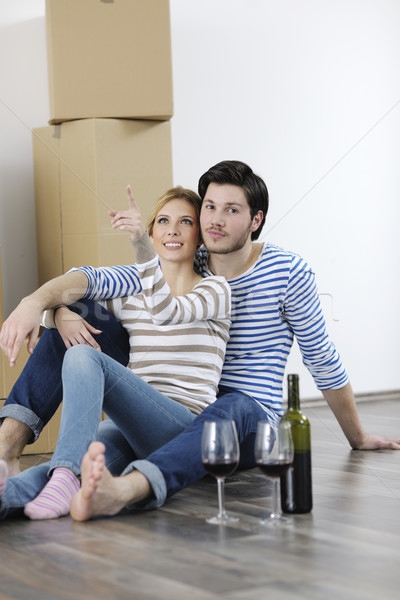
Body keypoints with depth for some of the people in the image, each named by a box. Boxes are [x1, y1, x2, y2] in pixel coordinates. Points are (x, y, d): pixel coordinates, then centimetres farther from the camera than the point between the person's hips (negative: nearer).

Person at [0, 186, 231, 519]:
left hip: (187, 427, -5)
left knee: (85, 356, -27)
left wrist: (142, 245, -32)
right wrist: (61, 313, -5)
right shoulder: (128, 296, 21)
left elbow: (167, 312, -17)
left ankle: (65, 478, -44)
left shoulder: (215, 289, 6)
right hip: (133, 433, 5)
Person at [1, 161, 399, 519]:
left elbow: (322, 360, 7)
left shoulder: (287, 272, -3)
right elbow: (96, 280, -11)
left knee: (229, 409, -42)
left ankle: (124, 489, -68)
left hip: (254, 420, -4)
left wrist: (358, 437, 17)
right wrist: (36, 300, -32)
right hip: (176, 413, 4)